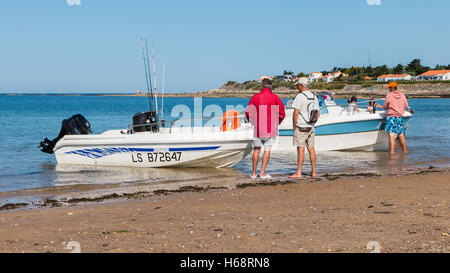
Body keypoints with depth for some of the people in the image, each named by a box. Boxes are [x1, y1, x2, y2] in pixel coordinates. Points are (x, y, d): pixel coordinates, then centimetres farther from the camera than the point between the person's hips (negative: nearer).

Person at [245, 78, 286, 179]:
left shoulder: (255, 97, 1)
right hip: (270, 128, -2)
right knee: (267, 149, 3)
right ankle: (262, 173, 0)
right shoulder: (275, 98, -3)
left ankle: (254, 172, 13)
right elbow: (282, 113, -3)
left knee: (256, 150, 11)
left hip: (258, 128, 2)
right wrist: (276, 123, 14)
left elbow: (248, 112, -1)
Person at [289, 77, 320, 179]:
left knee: (300, 149, -5)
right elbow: (317, 114, 14)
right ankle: (313, 172, 10)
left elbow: (295, 113, -17)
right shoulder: (314, 97, 9)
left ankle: (298, 173, -4)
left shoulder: (300, 96, -13)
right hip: (311, 128, 7)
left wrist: (294, 127, -8)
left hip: (301, 127, -7)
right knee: (311, 149, 9)